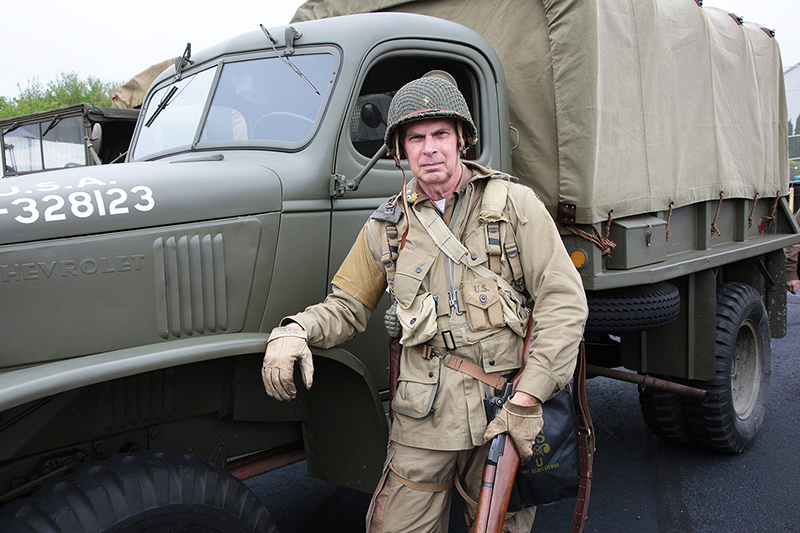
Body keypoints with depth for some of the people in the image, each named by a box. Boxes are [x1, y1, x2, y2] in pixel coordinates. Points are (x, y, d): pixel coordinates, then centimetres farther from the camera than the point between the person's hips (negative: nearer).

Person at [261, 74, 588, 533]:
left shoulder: (514, 203, -2)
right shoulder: (387, 228, 7)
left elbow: (563, 300, -7)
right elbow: (345, 308, 13)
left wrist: (529, 399, -13)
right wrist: (295, 330, -10)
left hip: (508, 413, -1)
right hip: (427, 417, 2)